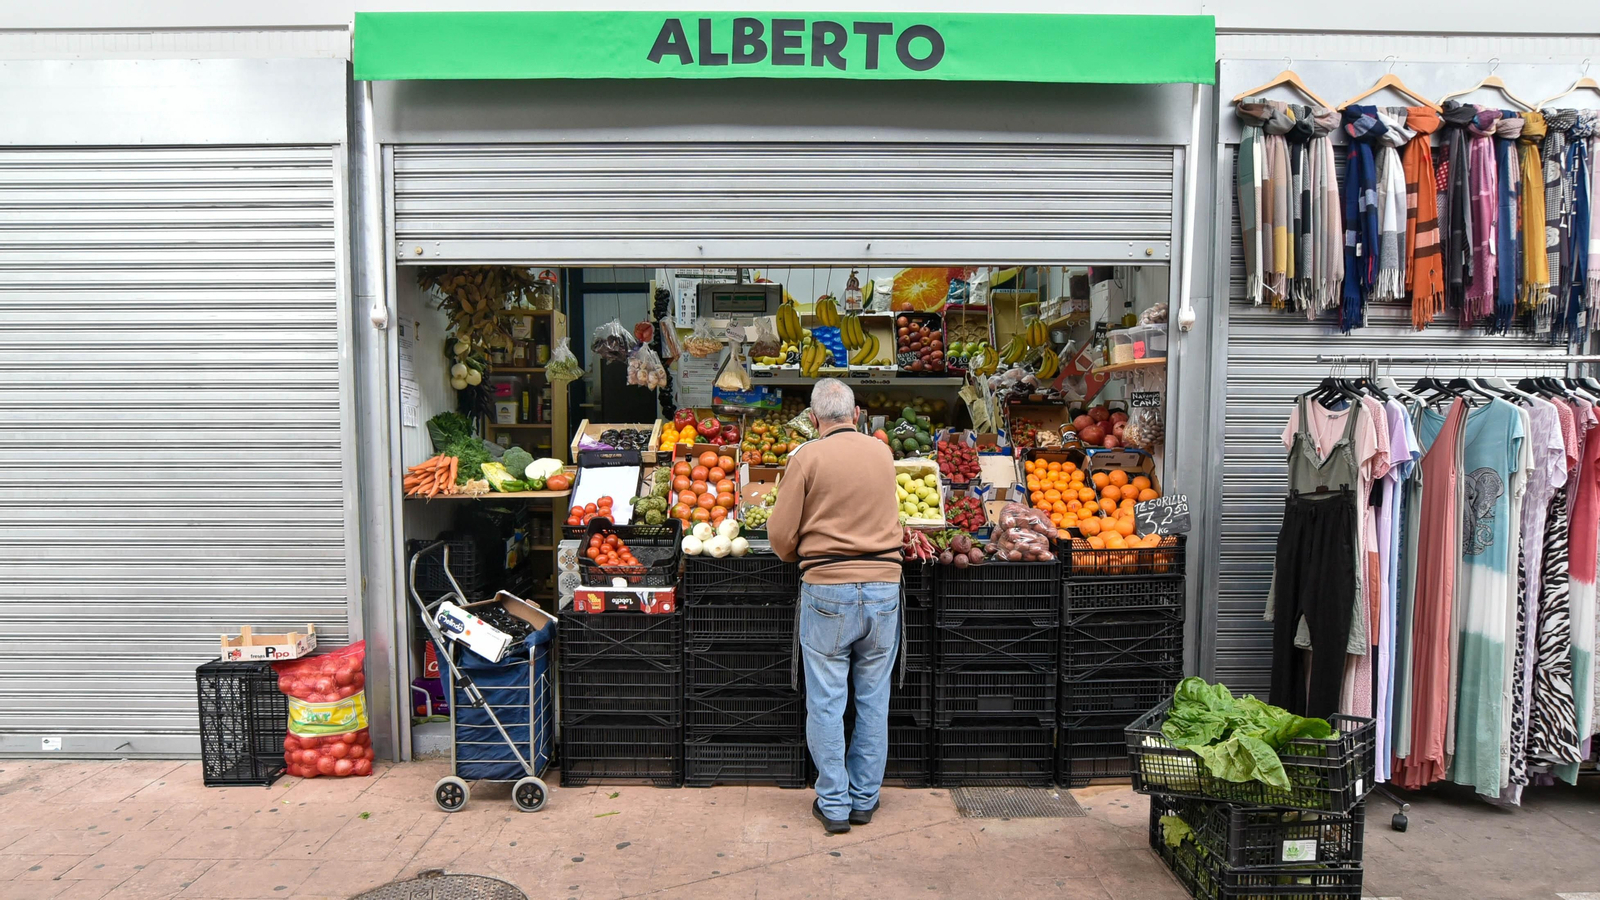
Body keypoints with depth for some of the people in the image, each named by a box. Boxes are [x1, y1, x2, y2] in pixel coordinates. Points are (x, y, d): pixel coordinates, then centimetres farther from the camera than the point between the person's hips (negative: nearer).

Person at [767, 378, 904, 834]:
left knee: (826, 703, 7)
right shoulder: (882, 452, 5)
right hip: (883, 586, 4)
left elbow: (781, 534, -6)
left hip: (827, 590, -3)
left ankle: (834, 805, 15)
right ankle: (864, 800, 23)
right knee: (874, 700, 13)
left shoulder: (807, 457, -7)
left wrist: (796, 556, 14)